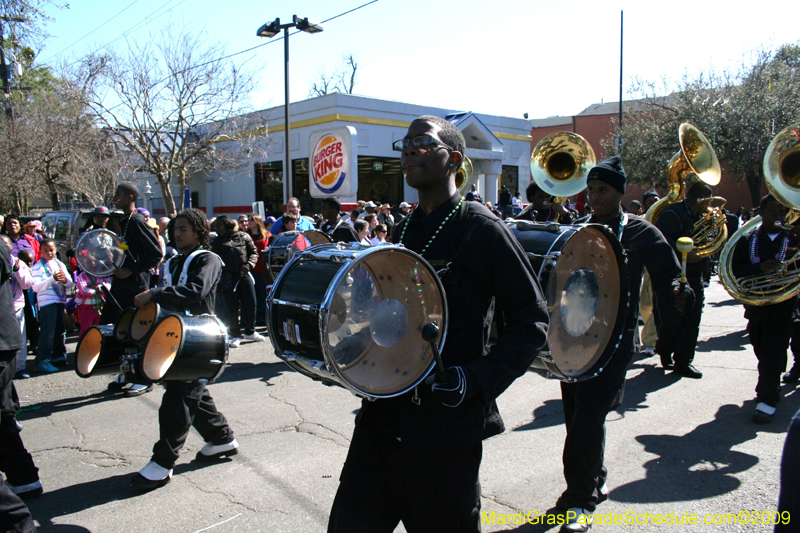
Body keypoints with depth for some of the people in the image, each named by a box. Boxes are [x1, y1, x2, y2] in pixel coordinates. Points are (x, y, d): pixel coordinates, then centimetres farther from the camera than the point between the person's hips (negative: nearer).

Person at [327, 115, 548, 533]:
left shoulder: (482, 229, -9)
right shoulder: (403, 231, 12)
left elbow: (532, 321, -9)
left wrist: (478, 379, -20)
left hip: (447, 422, -6)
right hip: (382, 413, 6)